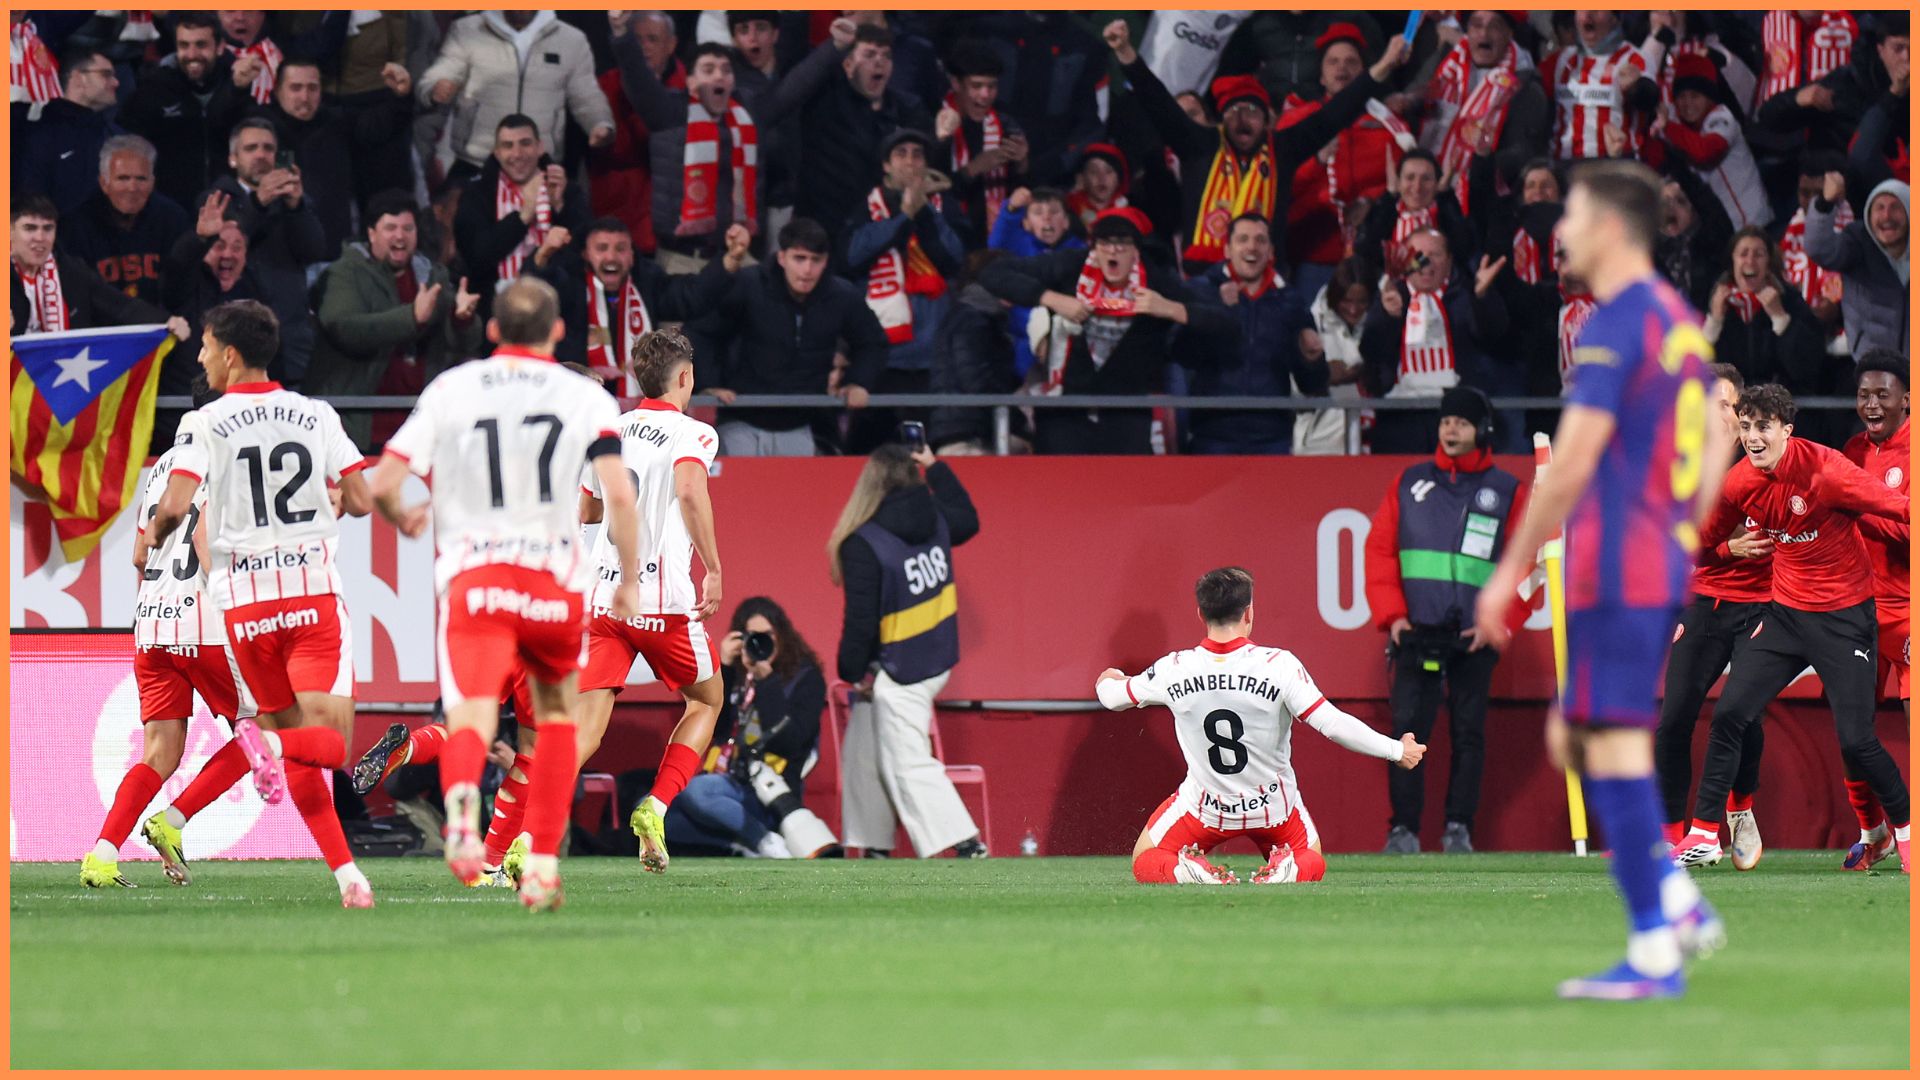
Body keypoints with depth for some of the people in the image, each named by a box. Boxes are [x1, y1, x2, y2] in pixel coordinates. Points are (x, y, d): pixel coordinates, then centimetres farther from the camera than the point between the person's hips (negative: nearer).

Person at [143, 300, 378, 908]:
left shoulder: (204, 425, -2)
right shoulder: (317, 417, 6)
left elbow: (175, 505, -14)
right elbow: (361, 502, 4)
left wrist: (148, 539, 7)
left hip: (247, 603, 0)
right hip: (315, 594, 0)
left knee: (297, 753, 11)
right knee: (330, 742, -3)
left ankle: (344, 870, 0)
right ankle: (271, 743, -36)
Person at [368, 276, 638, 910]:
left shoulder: (449, 389, 8)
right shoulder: (585, 398, 6)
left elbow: (382, 484, 3)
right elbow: (620, 497, -6)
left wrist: (402, 522, 26)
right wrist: (629, 580, 7)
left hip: (469, 578, -1)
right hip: (553, 580, 1)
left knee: (470, 720, -15)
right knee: (556, 715, 24)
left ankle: (462, 794, -52)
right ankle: (541, 867, 19)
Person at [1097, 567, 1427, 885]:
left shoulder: (1173, 669, -14)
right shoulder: (1279, 665, -22)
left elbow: (1112, 697, 4)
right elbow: (1333, 725, -24)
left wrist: (1108, 679, 29)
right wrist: (1397, 751, -12)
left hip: (1206, 808, 0)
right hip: (1274, 807, 0)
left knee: (1146, 864, 21)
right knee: (1313, 863, 26)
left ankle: (1189, 873, -15)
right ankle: (1286, 872, -12)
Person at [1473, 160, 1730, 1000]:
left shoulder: (1615, 327, -15)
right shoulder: (1678, 318, 14)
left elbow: (1570, 466, -18)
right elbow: (1715, 441, 23)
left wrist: (1511, 569, -12)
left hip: (1616, 574, -10)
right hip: (1664, 565, 10)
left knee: (1615, 747, -7)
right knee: (1572, 737, 16)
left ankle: (1654, 955, -7)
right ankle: (1679, 903, 9)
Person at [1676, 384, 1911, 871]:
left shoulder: (1824, 470, -22)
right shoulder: (1741, 482, -3)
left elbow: (1899, 510, -19)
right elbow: (1705, 537, 15)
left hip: (1843, 617, -5)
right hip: (1786, 611, 5)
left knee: (1856, 740, -9)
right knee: (1730, 714, -5)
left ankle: (1904, 828, 15)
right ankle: (1704, 835, 5)